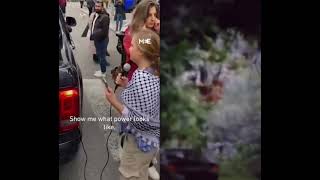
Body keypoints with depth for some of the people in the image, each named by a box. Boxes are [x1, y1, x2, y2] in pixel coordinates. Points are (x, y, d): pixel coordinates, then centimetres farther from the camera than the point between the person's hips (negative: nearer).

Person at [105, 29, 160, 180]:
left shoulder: (141, 78, -32)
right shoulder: (153, 71, -3)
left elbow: (141, 121, -30)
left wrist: (114, 102, -22)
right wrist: (127, 86, 2)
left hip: (140, 140, -9)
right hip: (149, 137, 9)